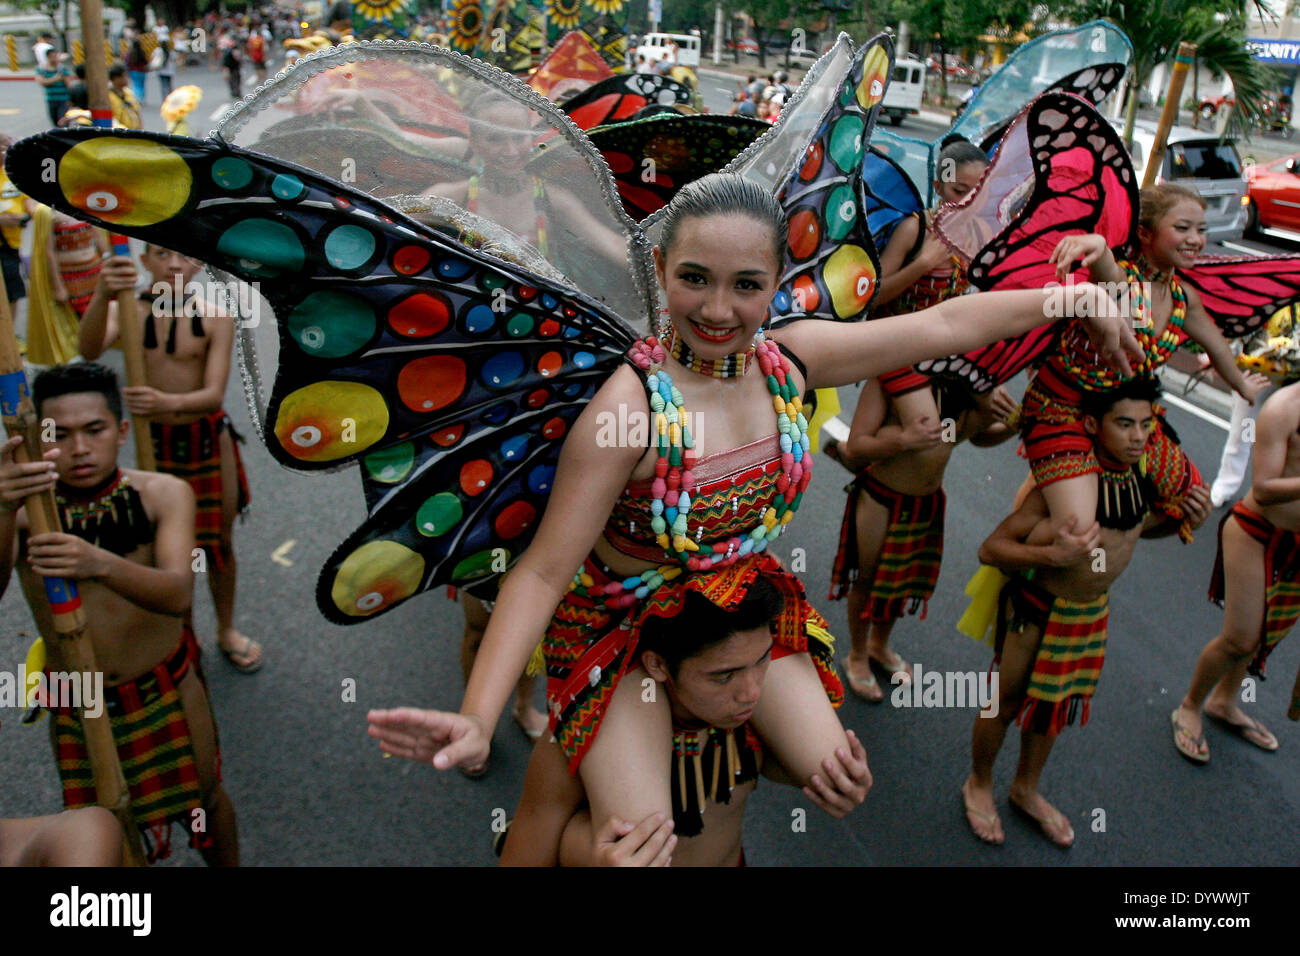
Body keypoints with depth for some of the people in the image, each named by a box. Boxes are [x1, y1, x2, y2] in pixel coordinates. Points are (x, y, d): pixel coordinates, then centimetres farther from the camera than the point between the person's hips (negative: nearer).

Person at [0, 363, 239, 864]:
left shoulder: (162, 494, -14)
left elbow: (177, 592, -29)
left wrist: (101, 564, -49)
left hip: (167, 695, 0)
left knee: (205, 801, 19)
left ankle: (229, 867, 48)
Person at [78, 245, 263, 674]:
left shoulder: (214, 320, -10)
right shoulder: (128, 311, -9)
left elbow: (214, 394, -19)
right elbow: (90, 350, -31)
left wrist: (170, 402, -41)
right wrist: (102, 296, -49)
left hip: (208, 440, 1)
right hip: (152, 441, 0)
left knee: (219, 542, 15)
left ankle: (226, 630, 37)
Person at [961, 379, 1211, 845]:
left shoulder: (1141, 474, -9)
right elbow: (990, 548, -27)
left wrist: (1184, 519, -5)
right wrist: (1050, 554, -43)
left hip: (1092, 612, 7)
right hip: (1037, 609, -7)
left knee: (1055, 703, 24)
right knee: (1006, 701, 13)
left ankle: (1026, 789, 49)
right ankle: (979, 784, 42)